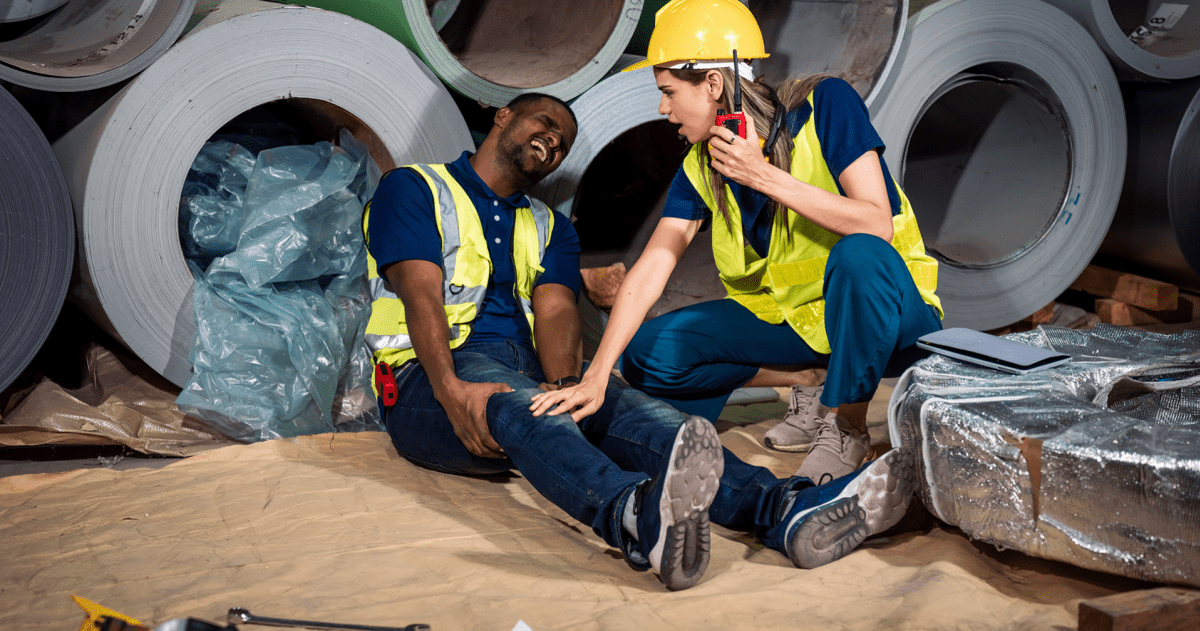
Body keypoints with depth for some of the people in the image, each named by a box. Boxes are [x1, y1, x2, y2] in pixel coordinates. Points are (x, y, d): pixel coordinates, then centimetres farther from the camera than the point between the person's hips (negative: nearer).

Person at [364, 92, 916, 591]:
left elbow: (555, 310, 5)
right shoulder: (413, 189, 11)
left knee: (621, 406, -27)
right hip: (432, 377, -4)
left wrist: (565, 384, -18)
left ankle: (788, 512, -54)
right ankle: (639, 519, -71)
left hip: (533, 372, 4)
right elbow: (420, 295, -7)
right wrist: (454, 392, -25)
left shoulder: (550, 229, 26)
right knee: (521, 407, -38)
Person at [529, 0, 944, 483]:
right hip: (789, 316, 5)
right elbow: (650, 268, -11)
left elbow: (877, 225, -25)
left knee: (858, 254, -40)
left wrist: (766, 178, -28)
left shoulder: (824, 105, -17)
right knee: (647, 353, -10)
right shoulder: (701, 166, -3)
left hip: (885, 316, -5)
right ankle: (809, 387, 0)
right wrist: (596, 376, -21)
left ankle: (846, 427, -18)